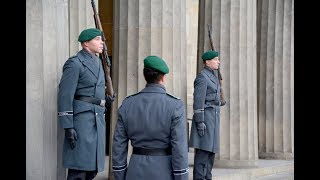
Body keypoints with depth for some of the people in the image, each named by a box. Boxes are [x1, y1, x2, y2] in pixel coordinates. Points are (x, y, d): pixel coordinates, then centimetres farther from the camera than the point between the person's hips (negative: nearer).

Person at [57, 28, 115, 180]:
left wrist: (105, 99, 10)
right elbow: (64, 96, -15)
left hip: (97, 118, 9)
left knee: (92, 167, 11)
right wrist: (68, 127, -19)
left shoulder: (97, 62, 17)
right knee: (79, 167, -9)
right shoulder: (74, 63, -10)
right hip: (81, 117, -9)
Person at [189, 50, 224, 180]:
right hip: (204, 118, -10)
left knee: (210, 150, 9)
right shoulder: (202, 77, -12)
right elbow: (198, 101, -17)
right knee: (203, 150, -9)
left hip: (211, 118, 10)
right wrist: (200, 122, -21)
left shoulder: (211, 77, 18)